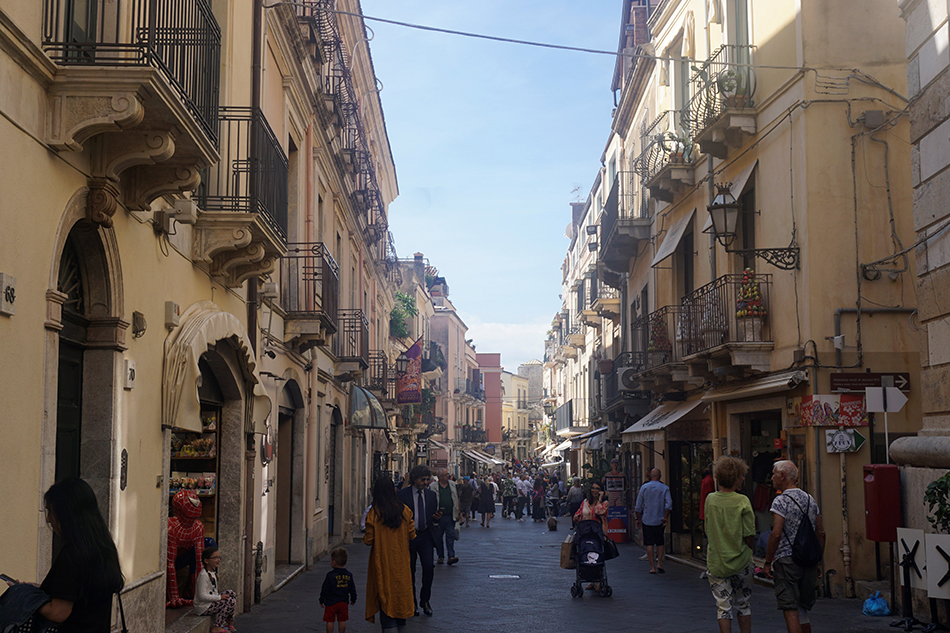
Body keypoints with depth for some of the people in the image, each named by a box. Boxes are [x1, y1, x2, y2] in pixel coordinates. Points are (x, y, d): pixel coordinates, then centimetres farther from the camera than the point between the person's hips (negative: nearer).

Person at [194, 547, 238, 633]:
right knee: (231, 601, -16)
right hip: (203, 607, -10)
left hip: (211, 602, 10)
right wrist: (219, 597, -22)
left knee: (231, 593, 10)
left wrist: (220, 595, 5)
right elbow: (202, 596, -26)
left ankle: (230, 622, 15)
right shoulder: (203, 575, -21)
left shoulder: (213, 573, 12)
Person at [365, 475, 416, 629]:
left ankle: (389, 625, -5)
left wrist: (365, 537, 10)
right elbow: (412, 536, 1)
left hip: (382, 561, -3)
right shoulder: (405, 510, -5)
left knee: (385, 595, 3)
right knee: (401, 591, 16)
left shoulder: (374, 513, -13)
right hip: (401, 560, 3)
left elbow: (368, 540, -11)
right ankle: (401, 624, 25)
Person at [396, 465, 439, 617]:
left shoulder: (432, 495, 8)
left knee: (428, 566, -11)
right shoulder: (402, 495, -3)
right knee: (409, 570, 5)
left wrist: (437, 518, -8)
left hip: (425, 536, 2)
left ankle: (425, 600, 6)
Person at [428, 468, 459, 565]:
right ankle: (440, 556, 18)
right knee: (438, 537, 6)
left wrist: (458, 513, 7)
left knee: (450, 536, -4)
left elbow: (457, 500, 12)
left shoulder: (453, 485, 9)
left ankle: (451, 556, -6)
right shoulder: (433, 486, -1)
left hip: (450, 516, 2)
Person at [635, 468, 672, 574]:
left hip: (647, 520, 0)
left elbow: (638, 505, 3)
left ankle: (652, 567, -1)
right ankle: (659, 564, 3)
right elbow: (669, 504, -12)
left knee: (649, 544, 1)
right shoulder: (665, 488, -2)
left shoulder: (644, 487, 1)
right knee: (660, 543, 14)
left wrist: (638, 518, 11)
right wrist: (666, 517, -6)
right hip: (660, 520, 0)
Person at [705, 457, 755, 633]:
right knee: (744, 605, 15)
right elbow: (749, 536, -11)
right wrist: (752, 551, 5)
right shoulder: (742, 501, -12)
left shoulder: (710, 499, -2)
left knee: (723, 607, 6)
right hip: (740, 561, -2)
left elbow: (708, 531, 4)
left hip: (716, 562, 2)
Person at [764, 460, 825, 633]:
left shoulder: (781, 501, -10)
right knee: (802, 611, 16)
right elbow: (821, 533, 13)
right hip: (808, 562, 7)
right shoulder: (810, 499, 12)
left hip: (787, 560, -7)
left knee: (790, 611, -6)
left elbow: (776, 534, -17)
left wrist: (768, 562, -10)